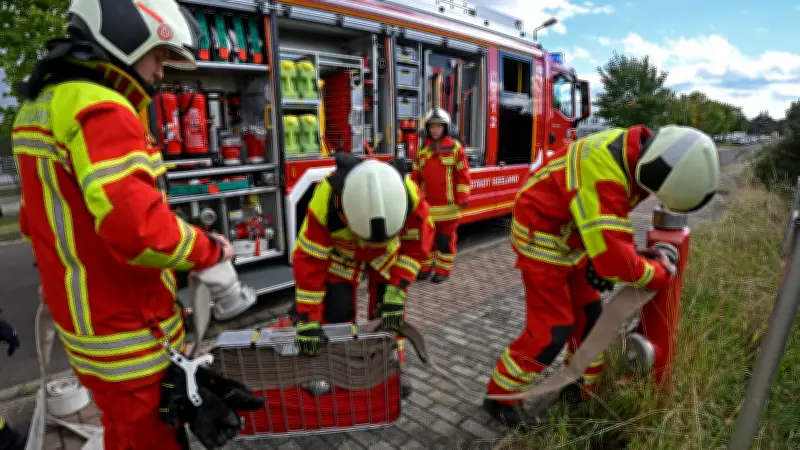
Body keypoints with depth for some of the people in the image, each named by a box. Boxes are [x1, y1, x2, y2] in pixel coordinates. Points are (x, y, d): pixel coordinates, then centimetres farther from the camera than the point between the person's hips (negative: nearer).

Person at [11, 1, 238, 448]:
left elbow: (37, 221, 18)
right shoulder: (100, 110, -21)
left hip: (88, 319, 9)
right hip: (128, 330, -9)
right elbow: (139, 229, -32)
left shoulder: (44, 103, 12)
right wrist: (210, 249, -17)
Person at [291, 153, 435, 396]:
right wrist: (308, 321, -30)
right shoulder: (325, 200, -41)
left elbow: (417, 243, -23)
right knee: (337, 310, -6)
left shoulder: (409, 193, -37)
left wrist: (396, 290, -28)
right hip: (340, 249, -1)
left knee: (390, 308, -1)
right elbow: (309, 260, -32)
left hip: (388, 249, 2)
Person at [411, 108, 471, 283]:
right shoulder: (422, 150, 8)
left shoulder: (455, 148, -2)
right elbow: (415, 176, 10)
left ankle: (443, 270, 17)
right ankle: (425, 267, 24)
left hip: (448, 205, -3)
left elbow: (463, 175, -3)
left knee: (446, 238, 6)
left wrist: (462, 198, -8)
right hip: (427, 204, 4)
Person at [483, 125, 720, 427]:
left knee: (588, 314, 14)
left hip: (571, 236, 9)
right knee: (551, 329, -5)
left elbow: (613, 216, 12)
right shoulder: (605, 171, -35)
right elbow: (613, 258, -34)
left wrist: (630, 252, -2)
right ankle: (500, 396, 13)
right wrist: (662, 275, -16)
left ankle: (582, 389, 34)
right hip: (542, 236, -9)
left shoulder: (634, 152, -5)